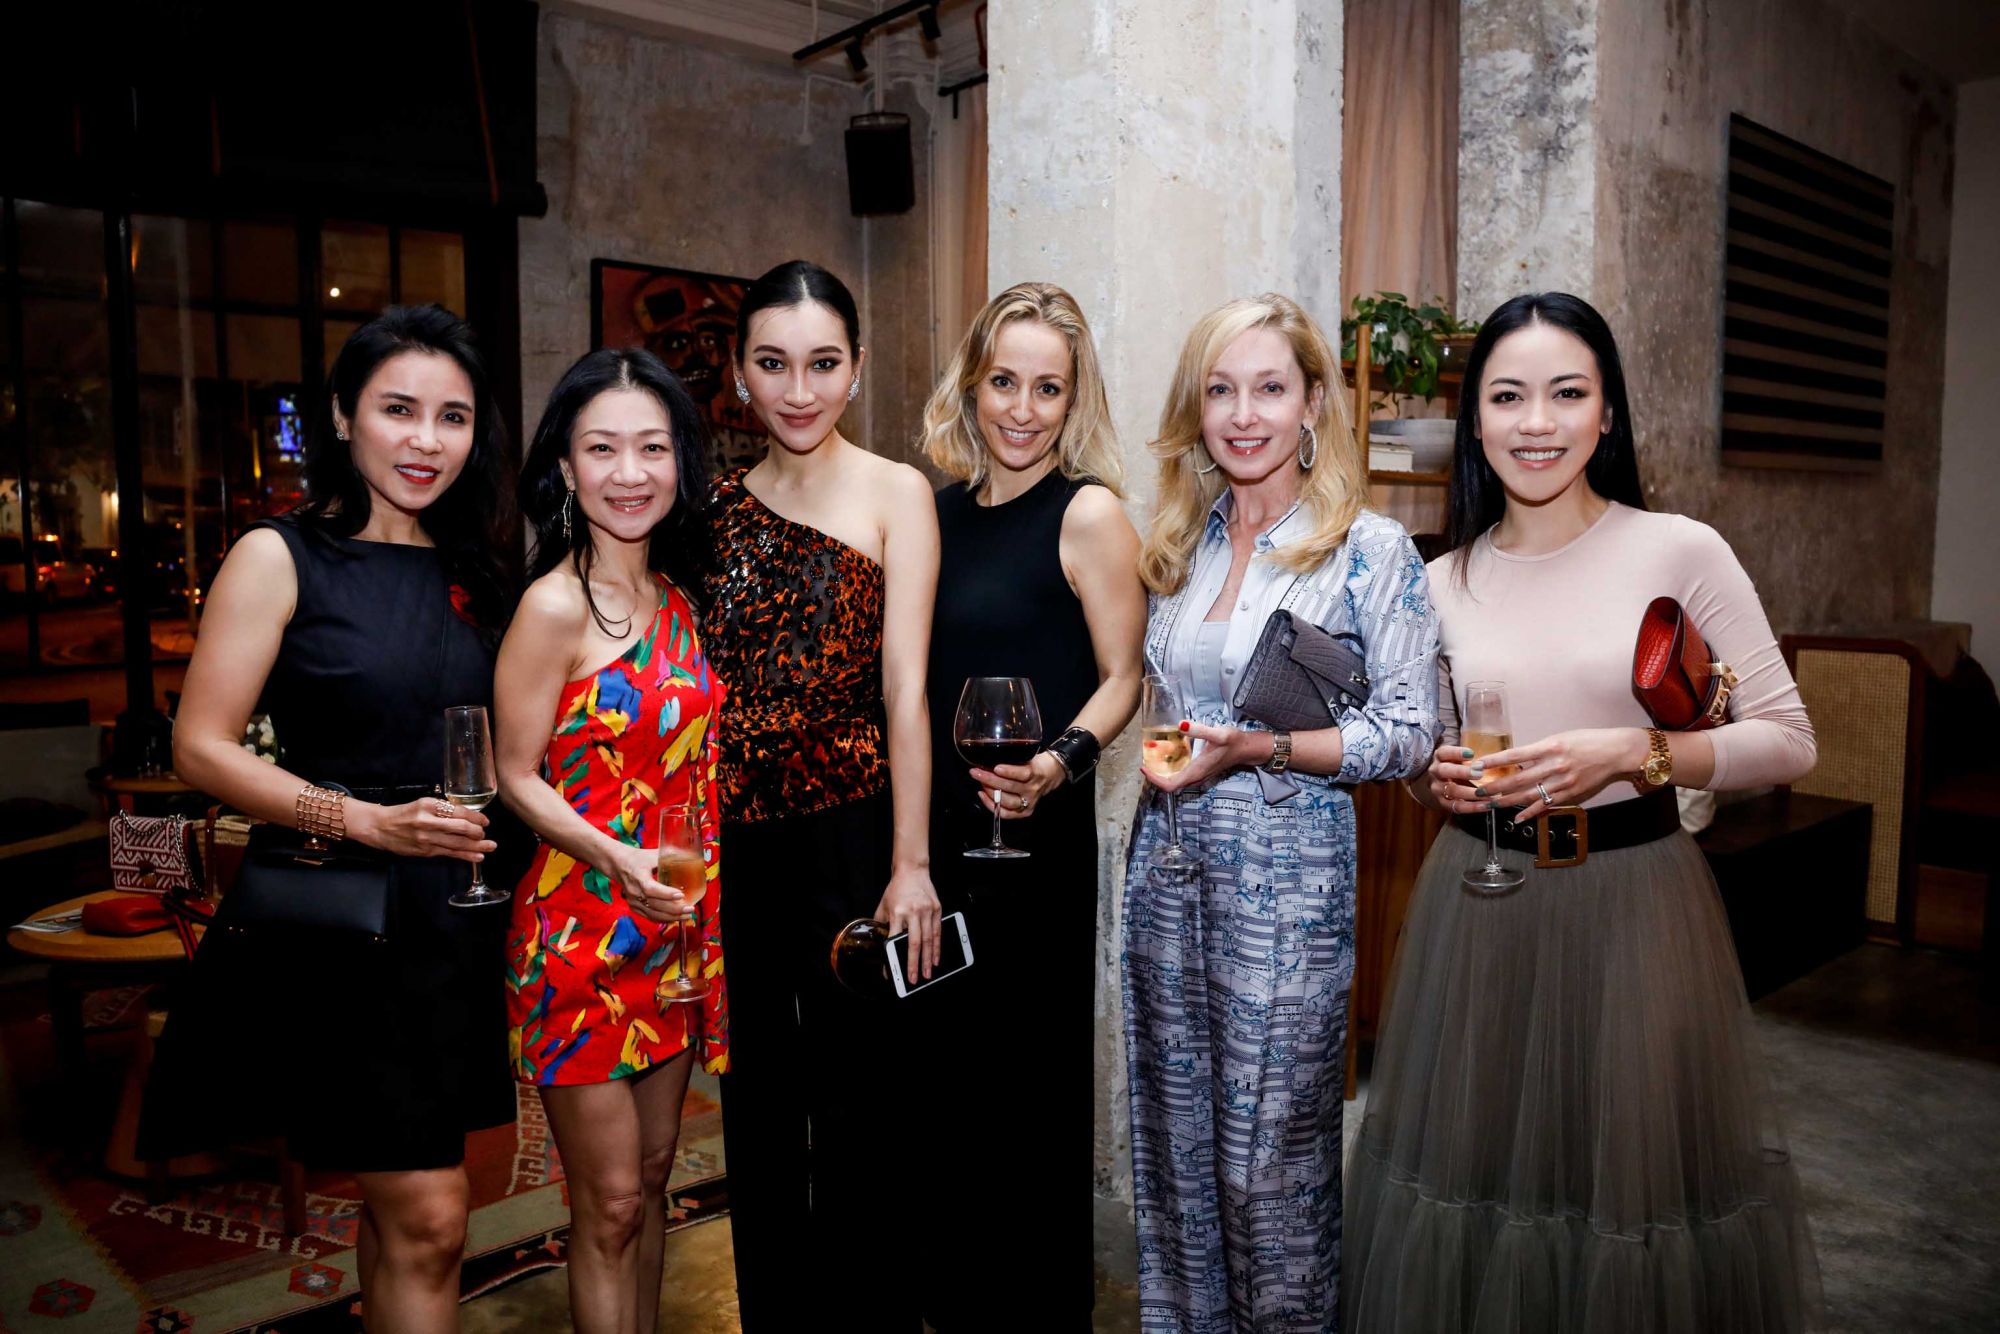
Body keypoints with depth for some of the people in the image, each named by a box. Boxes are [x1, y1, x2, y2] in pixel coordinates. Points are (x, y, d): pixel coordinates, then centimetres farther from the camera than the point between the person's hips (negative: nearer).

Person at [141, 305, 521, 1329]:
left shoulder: (476, 572, 9)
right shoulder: (280, 557, -6)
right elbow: (202, 748, -10)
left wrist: (489, 835, 1)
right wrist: (367, 821, -20)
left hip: (453, 919, 5)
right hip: (332, 915, -5)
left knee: (398, 1202, 17)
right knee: (427, 1217, -4)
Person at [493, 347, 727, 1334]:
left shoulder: (679, 595, 6)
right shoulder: (554, 605, -14)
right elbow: (516, 775, -11)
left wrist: (697, 893, 5)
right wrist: (616, 858, -26)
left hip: (678, 929, 6)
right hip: (580, 930, -6)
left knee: (652, 1178, 19)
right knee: (610, 1203, 6)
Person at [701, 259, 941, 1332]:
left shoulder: (895, 493, -3)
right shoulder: (721, 504, 9)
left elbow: (905, 692, -9)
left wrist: (910, 864, -14)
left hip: (851, 832, -4)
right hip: (737, 842, 4)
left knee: (864, 1103, 6)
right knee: (757, 1101, 16)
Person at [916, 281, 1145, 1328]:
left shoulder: (1089, 513, -8)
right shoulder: (940, 510, 7)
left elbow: (1121, 678, -8)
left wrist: (1062, 762, -25)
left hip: (1035, 838, -6)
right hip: (932, 832, 6)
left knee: (1030, 1081, 7)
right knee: (946, 1069, 17)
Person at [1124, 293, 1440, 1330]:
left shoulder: (1371, 549, -6)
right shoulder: (1179, 547, 10)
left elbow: (1409, 731, -10)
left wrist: (1260, 748, -19)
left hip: (1287, 880, -5)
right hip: (1168, 868, 5)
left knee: (1270, 1155, 5)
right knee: (1173, 1136, 15)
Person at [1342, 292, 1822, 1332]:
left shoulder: (1681, 551, -5)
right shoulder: (1442, 584, 4)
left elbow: (1788, 739, -4)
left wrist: (1633, 754, -18)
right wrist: (1437, 778, -7)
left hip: (1635, 903, -2)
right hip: (1479, 909, 2)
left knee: (1638, 1171, 8)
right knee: (1478, 1165, 11)